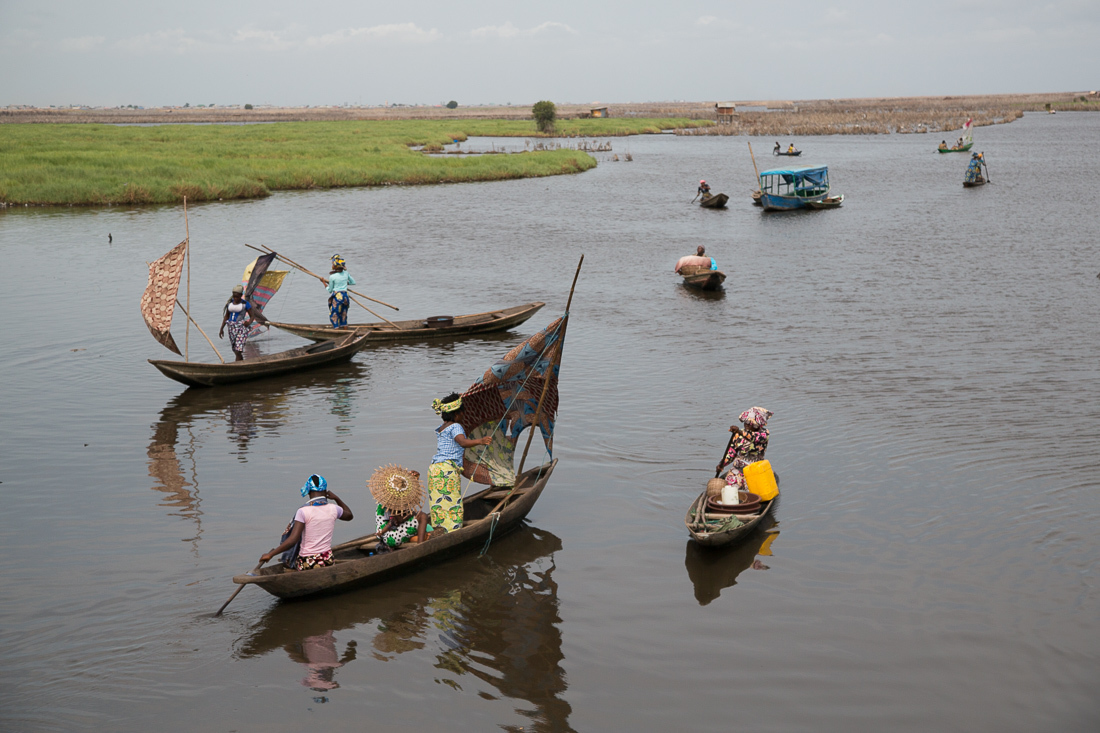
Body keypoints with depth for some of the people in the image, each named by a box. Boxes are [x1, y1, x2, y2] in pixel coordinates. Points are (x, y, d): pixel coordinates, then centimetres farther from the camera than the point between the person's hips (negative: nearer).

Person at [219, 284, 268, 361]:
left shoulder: (245, 304, -5)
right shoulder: (230, 303, 10)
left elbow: (252, 316, -2)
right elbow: (226, 316, 18)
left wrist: (249, 323, -23)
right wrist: (222, 328, 15)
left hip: (241, 328, -6)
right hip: (232, 328, 6)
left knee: (238, 351, -15)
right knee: (235, 351, 11)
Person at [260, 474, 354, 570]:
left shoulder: (303, 511, -14)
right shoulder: (333, 509, -1)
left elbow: (292, 540, -20)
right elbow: (350, 515, 23)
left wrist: (270, 554, -14)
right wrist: (336, 498, 23)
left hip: (306, 565, -3)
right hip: (328, 562, 3)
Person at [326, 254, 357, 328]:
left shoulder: (332, 277, -11)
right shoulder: (346, 273, 2)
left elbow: (330, 290, -1)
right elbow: (353, 282, 16)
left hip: (336, 297, -6)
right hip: (345, 296, 6)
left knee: (334, 316, 2)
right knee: (343, 315, 17)